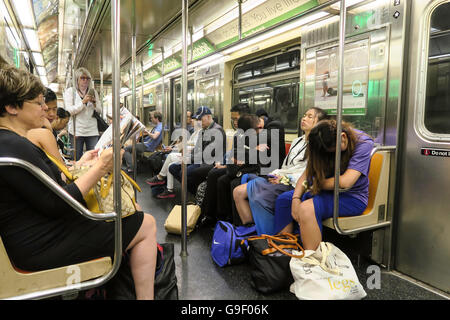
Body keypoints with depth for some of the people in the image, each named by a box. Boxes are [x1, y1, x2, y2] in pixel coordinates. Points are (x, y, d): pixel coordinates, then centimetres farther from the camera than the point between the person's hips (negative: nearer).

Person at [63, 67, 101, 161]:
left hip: (92, 131, 2)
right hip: (76, 131, -2)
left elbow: (99, 111, 12)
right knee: (77, 160, 1)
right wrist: (83, 102, -15)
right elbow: (69, 110, -6)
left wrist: (94, 102, -7)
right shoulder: (70, 91, 5)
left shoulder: (93, 91, 14)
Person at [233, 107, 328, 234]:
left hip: (293, 185, -8)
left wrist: (286, 179, -16)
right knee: (238, 192, -13)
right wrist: (275, 175, 2)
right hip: (280, 180, 8)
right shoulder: (297, 141, 26)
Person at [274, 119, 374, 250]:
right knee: (283, 199, -5)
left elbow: (344, 183, -26)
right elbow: (307, 173, 0)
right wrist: (296, 198, -16)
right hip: (329, 192, 7)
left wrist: (317, 184, -10)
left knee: (307, 208, -32)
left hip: (353, 197, -7)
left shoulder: (364, 144, -17)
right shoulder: (326, 144, 1)